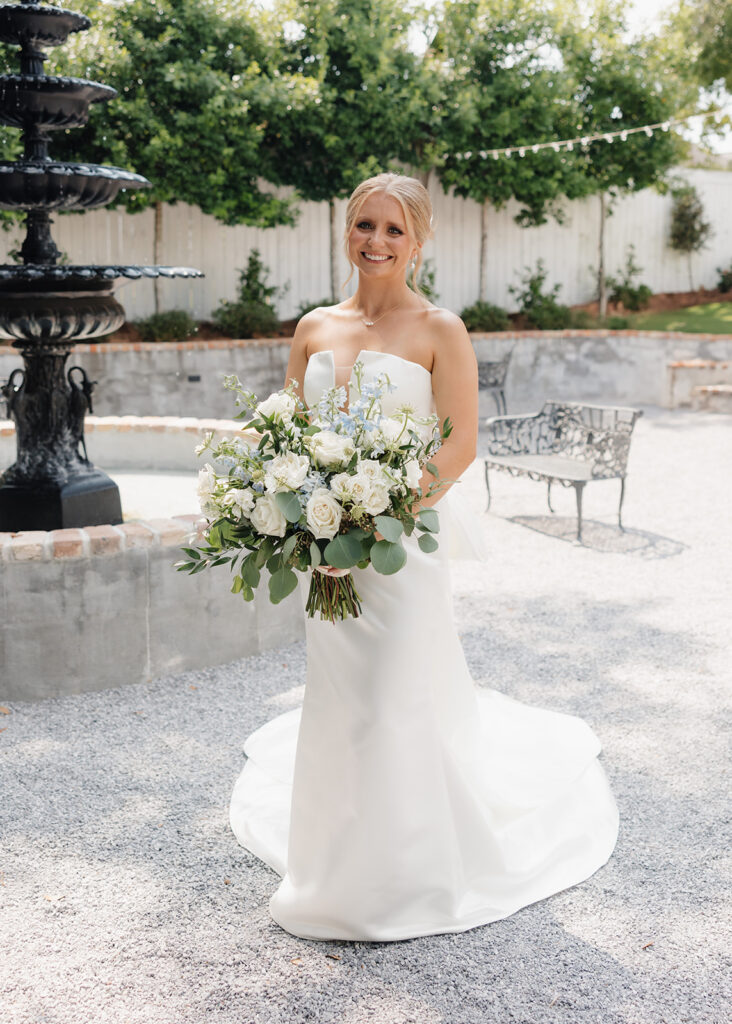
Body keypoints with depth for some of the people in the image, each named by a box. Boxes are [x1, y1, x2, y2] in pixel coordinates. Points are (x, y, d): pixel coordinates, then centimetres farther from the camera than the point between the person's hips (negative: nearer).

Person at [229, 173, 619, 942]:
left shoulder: (439, 330, -5)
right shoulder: (314, 328, 9)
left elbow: (459, 446, -10)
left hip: (404, 540, -4)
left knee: (398, 702, 0)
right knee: (335, 700, 12)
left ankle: (400, 880, 19)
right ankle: (337, 866, 32)